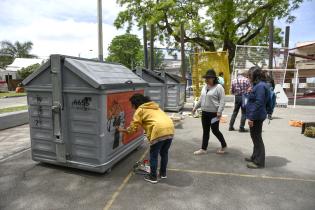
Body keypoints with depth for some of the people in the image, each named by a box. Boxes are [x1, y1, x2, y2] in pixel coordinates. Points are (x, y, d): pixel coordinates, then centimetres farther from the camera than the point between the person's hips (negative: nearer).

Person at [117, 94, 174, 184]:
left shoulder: (140, 110, 5)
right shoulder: (153, 106, 28)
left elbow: (133, 127, 5)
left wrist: (123, 130, 22)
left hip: (159, 131, -8)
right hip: (170, 129, 8)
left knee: (153, 155, 11)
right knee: (164, 153, 23)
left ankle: (153, 177, 22)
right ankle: (163, 173, 37)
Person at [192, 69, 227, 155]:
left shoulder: (218, 87, -10)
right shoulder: (205, 87, 12)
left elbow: (222, 101, -15)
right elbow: (201, 99, 19)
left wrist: (219, 112, -22)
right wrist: (195, 107, 17)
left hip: (214, 113, -7)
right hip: (204, 113, 7)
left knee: (215, 131, 3)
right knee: (205, 131, 11)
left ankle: (224, 145, 27)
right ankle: (203, 149, 19)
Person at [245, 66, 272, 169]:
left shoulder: (260, 86, -18)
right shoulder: (258, 85, 13)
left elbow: (258, 103, -23)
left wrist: (251, 117, -22)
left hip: (256, 117, -10)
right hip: (256, 116, 10)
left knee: (257, 138, 0)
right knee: (255, 137, 19)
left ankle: (259, 162, 12)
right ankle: (255, 157, 34)